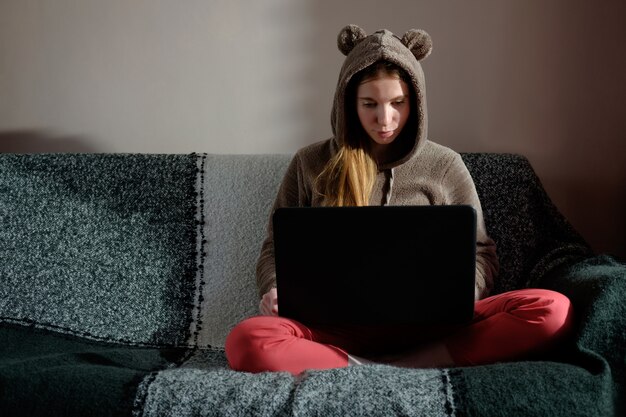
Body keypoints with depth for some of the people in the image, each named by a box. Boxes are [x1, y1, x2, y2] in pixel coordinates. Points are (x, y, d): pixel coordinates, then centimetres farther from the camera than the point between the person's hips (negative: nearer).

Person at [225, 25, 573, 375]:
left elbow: (480, 254, 14)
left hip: (423, 328, 2)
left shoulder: (444, 165, 11)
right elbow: (277, 248, 16)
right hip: (339, 330, -1)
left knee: (551, 310, -25)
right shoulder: (310, 165, 11)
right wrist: (275, 289, -7)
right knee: (247, 340, -33)